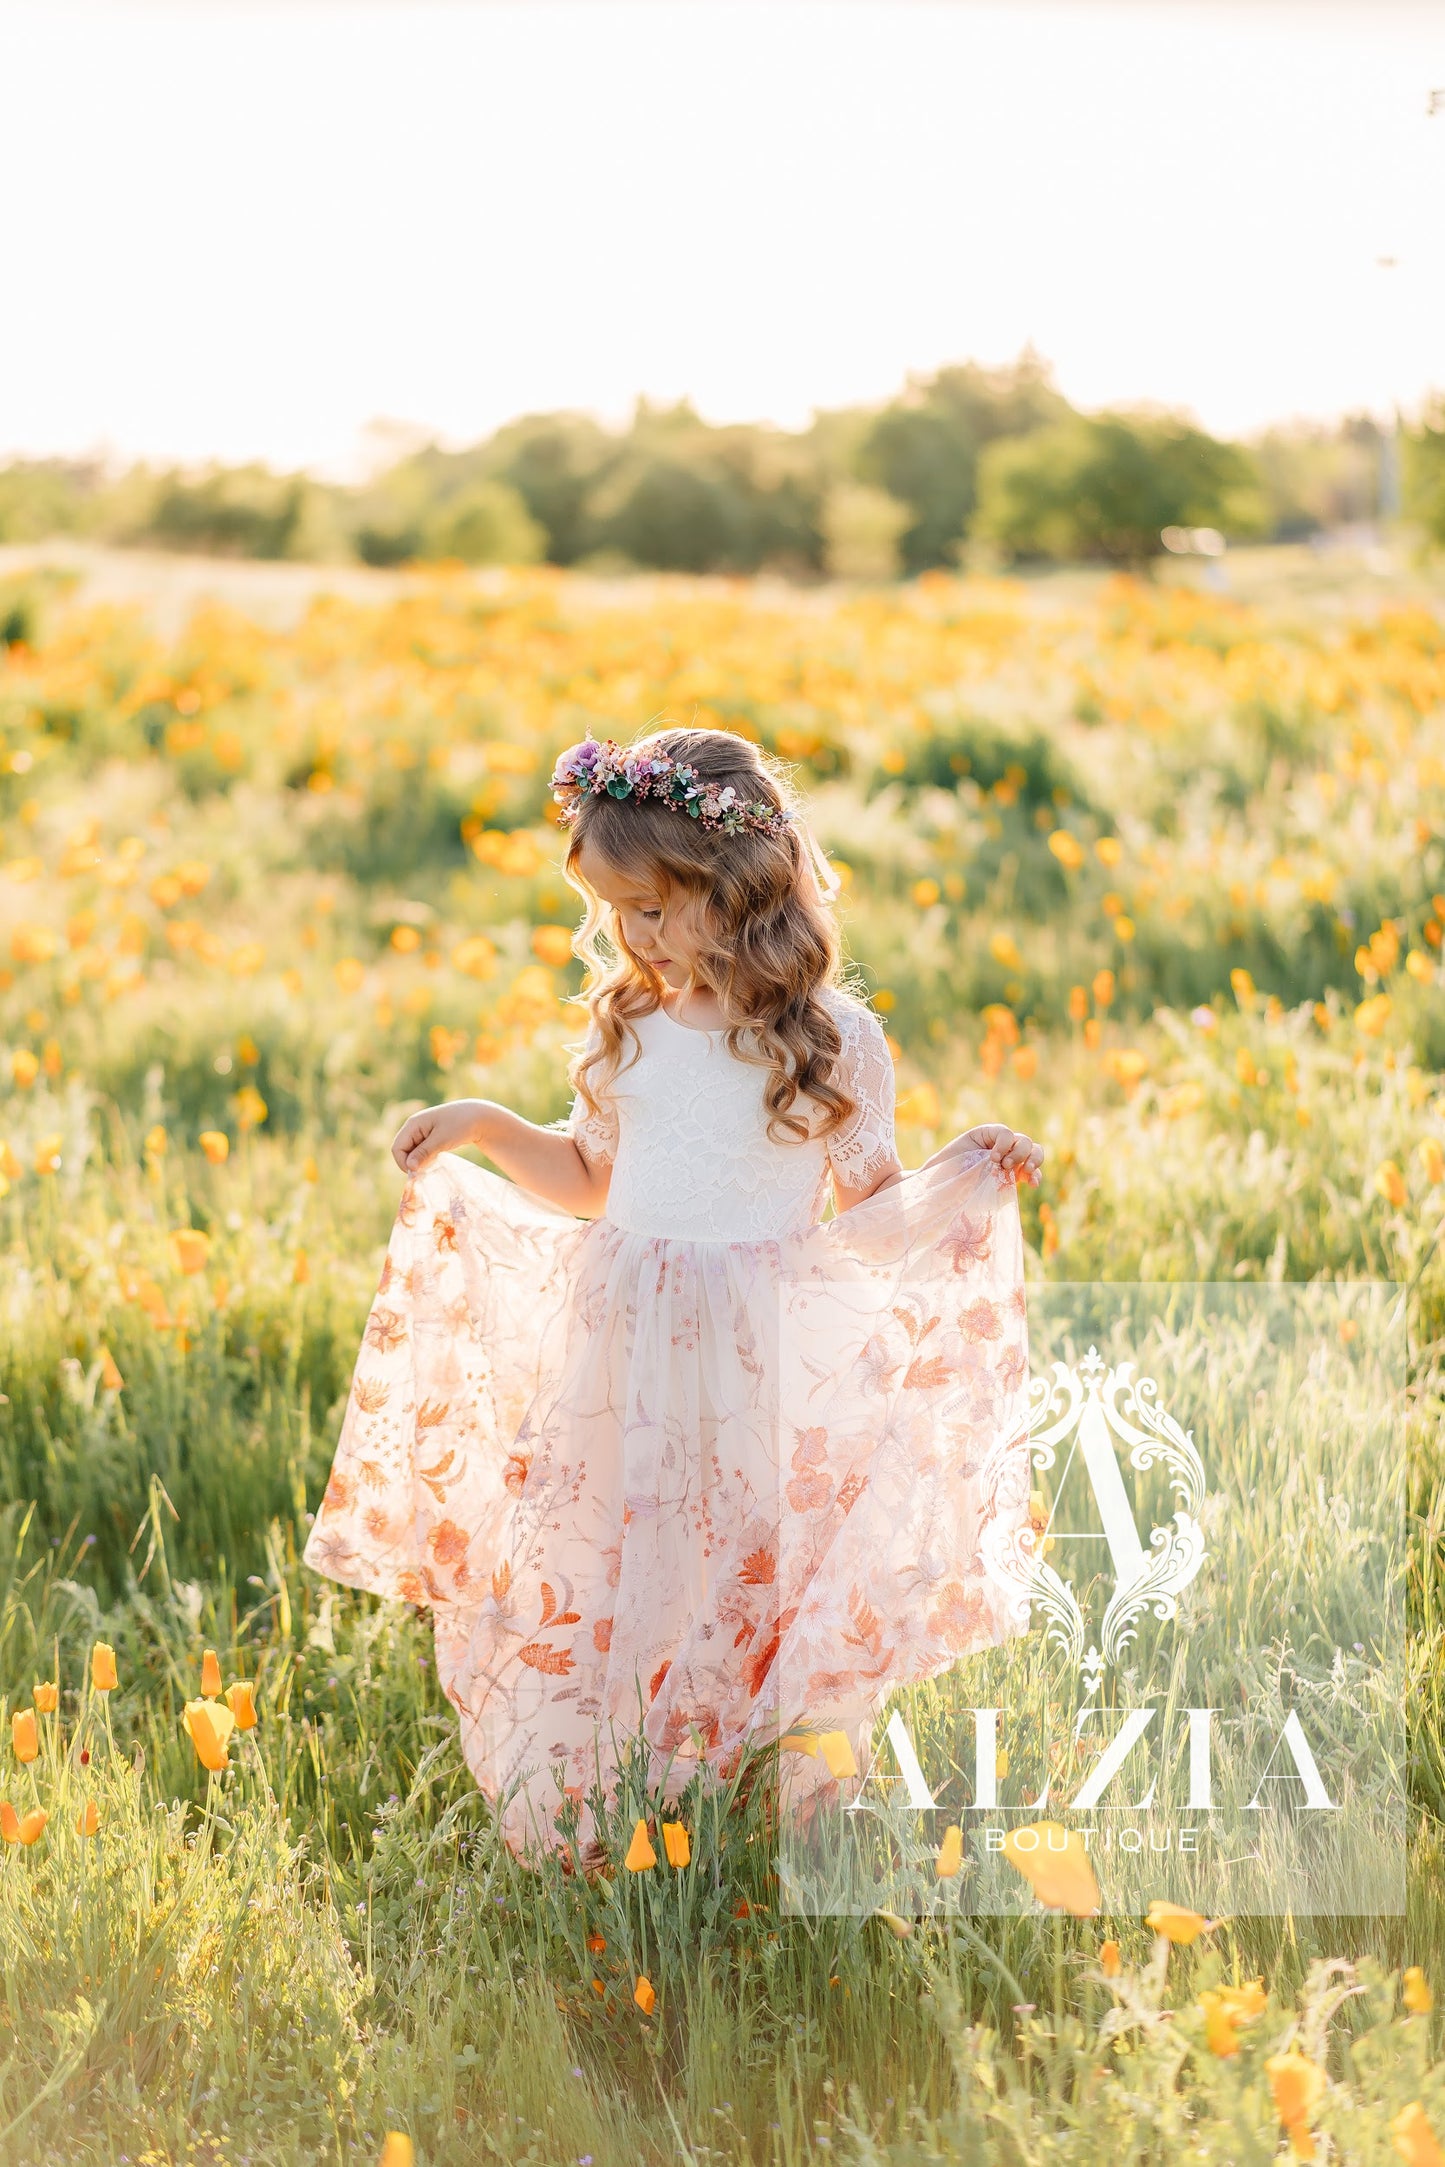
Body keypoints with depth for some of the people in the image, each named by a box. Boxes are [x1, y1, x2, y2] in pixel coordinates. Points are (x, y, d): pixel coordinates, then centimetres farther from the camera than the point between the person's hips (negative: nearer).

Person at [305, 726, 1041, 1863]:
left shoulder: (834, 1041, -5)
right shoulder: (627, 1027, 6)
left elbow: (874, 1207, 3)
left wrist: (963, 1173, -13)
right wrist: (487, 1128, 8)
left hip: (762, 1362, -3)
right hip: (623, 1357, 3)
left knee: (753, 1573, 1)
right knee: (597, 1573, 6)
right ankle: (587, 1809, 22)